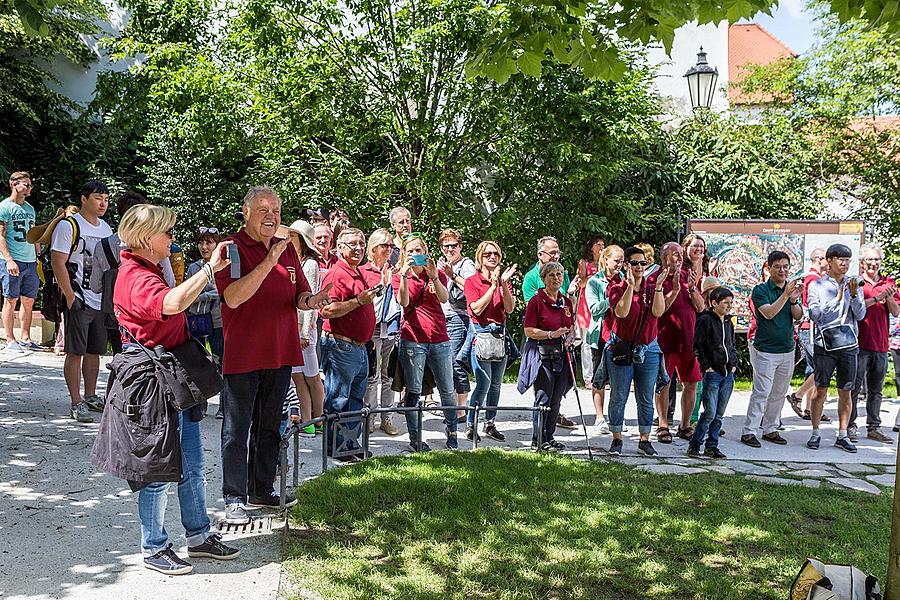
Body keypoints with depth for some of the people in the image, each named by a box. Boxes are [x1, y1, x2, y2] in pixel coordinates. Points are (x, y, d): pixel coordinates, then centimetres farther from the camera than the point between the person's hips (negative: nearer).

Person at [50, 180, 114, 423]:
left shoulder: (106, 228, 14)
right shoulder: (68, 225, -8)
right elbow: (58, 262, -12)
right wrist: (70, 296, -17)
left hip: (101, 301, 7)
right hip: (78, 300, -7)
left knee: (95, 351, 13)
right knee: (75, 352, -3)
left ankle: (90, 396, 24)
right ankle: (77, 403, 1)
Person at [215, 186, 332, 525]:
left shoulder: (287, 250, 11)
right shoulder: (232, 249, -9)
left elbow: (299, 295, 11)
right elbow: (233, 297, -22)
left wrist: (310, 300, -14)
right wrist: (269, 262, -27)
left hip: (280, 353, 7)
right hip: (243, 354, -6)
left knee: (269, 427, 17)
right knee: (237, 429, 2)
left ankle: (262, 490, 29)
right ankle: (234, 498, 11)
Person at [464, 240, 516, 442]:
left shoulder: (503, 279, 11)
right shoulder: (472, 281, -1)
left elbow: (509, 309, -2)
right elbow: (477, 309, -15)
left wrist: (504, 284, -13)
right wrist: (493, 285, -16)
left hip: (500, 334, 5)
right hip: (481, 333, -5)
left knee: (496, 385, 9)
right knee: (483, 384, -11)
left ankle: (490, 424, 21)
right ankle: (470, 425, 0)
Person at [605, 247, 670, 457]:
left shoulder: (652, 287, 5)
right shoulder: (616, 288, -3)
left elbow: (658, 312, -12)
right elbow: (621, 312, -21)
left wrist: (659, 286, -18)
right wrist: (630, 285, -24)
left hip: (648, 350, 3)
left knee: (646, 399, 8)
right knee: (618, 397, 2)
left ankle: (645, 440, 19)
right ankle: (617, 439, 14)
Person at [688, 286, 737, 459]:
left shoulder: (728, 322, 14)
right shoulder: (705, 320, -7)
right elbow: (697, 346, -9)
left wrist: (734, 364, 11)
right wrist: (707, 367, -11)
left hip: (728, 373, 7)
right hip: (712, 372, -7)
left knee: (719, 414, 9)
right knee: (710, 412, -9)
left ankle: (711, 446, 17)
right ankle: (694, 445, 2)